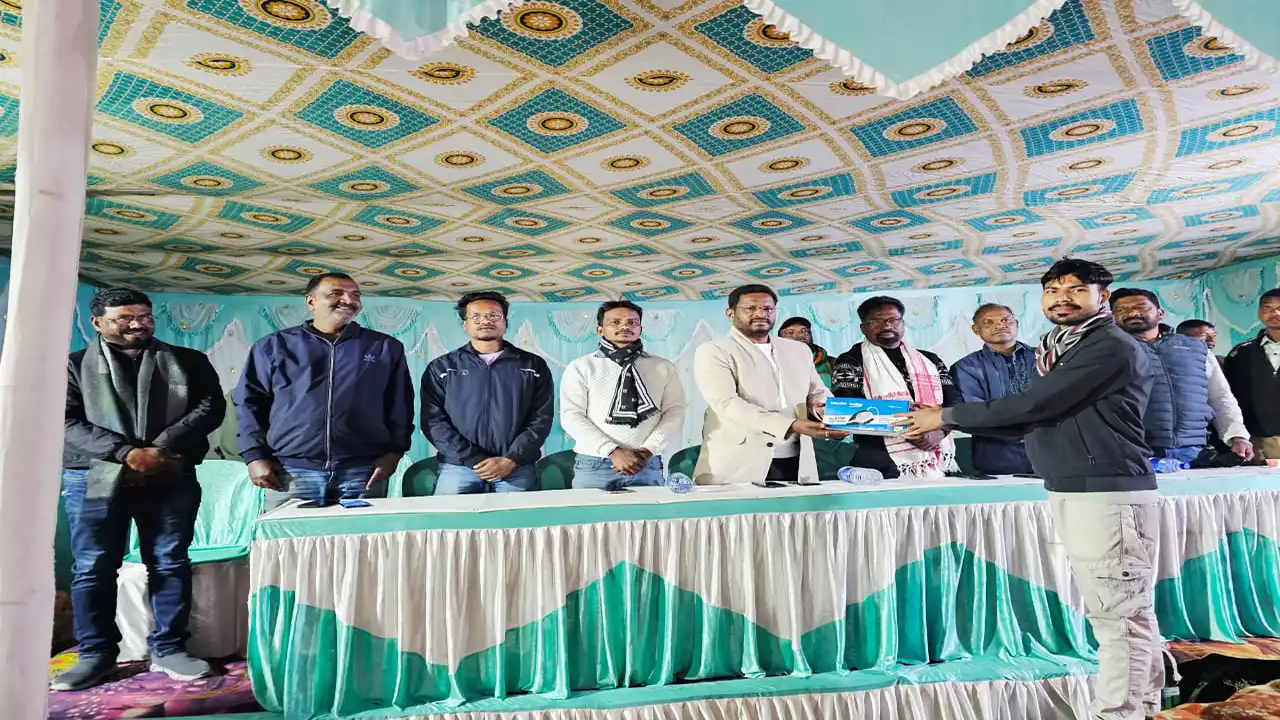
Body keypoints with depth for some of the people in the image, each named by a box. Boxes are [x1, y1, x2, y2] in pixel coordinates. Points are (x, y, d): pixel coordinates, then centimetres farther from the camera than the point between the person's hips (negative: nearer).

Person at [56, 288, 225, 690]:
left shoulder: (188, 361, 11)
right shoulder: (73, 366, 9)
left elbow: (210, 406, 0)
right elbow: (67, 423, -3)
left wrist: (161, 449, -13)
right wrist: (127, 453, -17)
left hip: (171, 478, 1)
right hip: (95, 479, 0)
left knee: (170, 563, 2)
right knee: (93, 568, 3)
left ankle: (168, 648, 12)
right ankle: (96, 653, 16)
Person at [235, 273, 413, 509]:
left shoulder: (386, 347, 11)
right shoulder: (273, 346, 10)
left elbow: (400, 406, 11)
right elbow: (248, 402, 11)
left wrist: (393, 452, 0)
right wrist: (255, 456, 2)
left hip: (363, 471, 1)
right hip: (291, 471, 0)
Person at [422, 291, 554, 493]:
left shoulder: (533, 366, 9)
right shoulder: (442, 368, 9)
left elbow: (541, 419, 2)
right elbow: (433, 420, 0)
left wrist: (511, 460, -11)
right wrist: (474, 460, -10)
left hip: (517, 469, 0)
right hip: (458, 467, 0)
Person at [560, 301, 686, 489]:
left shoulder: (664, 368, 9)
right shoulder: (580, 367, 3)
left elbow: (674, 413, 3)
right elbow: (571, 417, -5)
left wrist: (647, 450, -12)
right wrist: (613, 451, -15)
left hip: (647, 465, 1)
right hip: (594, 466, -1)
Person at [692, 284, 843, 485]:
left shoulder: (799, 350, 16)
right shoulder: (713, 352, -4)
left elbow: (818, 393, 22)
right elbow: (727, 403, -16)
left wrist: (825, 408, -4)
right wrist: (792, 426, -24)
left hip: (797, 462, 5)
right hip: (738, 465, -5)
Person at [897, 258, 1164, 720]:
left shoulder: (1112, 347, -12)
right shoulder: (1056, 350, 18)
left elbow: (1033, 405, -19)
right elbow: (1031, 419, 16)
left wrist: (948, 416, -11)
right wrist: (951, 425, 6)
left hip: (1107, 491, -9)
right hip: (1069, 491, 9)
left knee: (1119, 613, -4)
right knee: (1123, 610, 16)